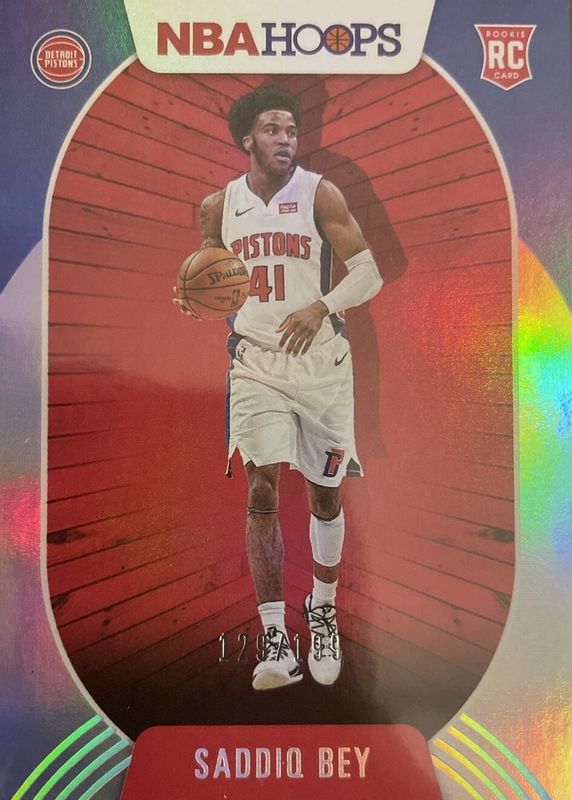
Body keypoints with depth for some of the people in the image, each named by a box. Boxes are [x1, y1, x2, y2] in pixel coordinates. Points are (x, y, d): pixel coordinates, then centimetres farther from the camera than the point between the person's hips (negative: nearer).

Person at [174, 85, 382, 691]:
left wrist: (322, 307, -22)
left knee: (325, 493, 8)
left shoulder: (320, 194, -1)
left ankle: (323, 612, 33)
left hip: (320, 359, -1)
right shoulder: (218, 206, 8)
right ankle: (275, 641, 3)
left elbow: (369, 273, -4)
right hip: (255, 360, 2)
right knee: (262, 489, -10)